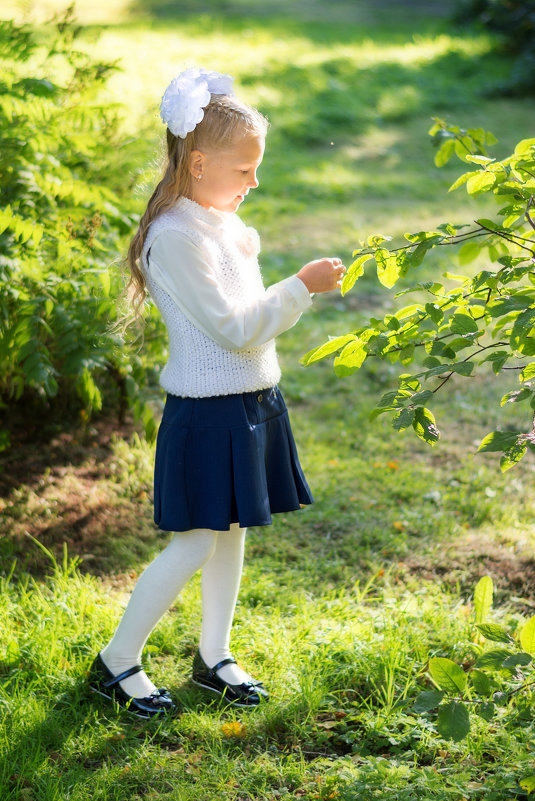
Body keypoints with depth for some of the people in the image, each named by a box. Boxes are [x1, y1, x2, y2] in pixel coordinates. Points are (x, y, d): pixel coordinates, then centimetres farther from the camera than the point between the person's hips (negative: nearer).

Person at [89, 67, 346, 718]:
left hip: (250, 404, 9)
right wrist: (301, 287, -17)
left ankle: (213, 657, 28)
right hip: (207, 413, -9)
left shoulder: (224, 222, 11)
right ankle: (116, 663, 11)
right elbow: (232, 327, -21)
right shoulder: (175, 236, -19)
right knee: (195, 544, -4)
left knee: (230, 534, 14)